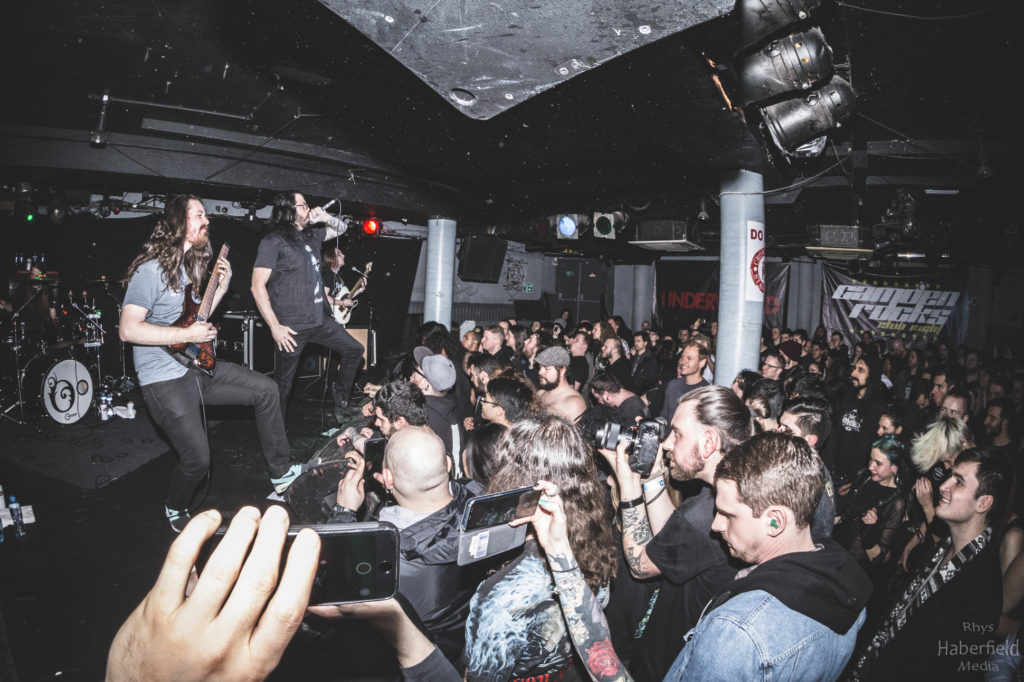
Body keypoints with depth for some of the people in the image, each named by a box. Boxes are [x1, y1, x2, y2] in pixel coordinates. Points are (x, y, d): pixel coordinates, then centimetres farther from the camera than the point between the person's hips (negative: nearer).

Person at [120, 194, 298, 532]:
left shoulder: (192, 265, 12)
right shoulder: (151, 269, -16)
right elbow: (128, 329, -22)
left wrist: (221, 286, 6)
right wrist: (187, 335, -23)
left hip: (198, 365, 9)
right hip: (165, 378, -9)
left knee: (266, 389, 4)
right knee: (198, 459, -12)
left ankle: (281, 472, 15)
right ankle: (175, 508, 22)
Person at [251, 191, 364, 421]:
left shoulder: (310, 236, 12)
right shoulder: (273, 241, -9)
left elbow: (340, 228, 29)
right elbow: (258, 286, -13)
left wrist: (325, 217, 5)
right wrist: (275, 326, -19)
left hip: (320, 320, 7)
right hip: (292, 327, -7)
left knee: (354, 350, 12)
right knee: (282, 386, 0)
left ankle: (341, 403, 24)